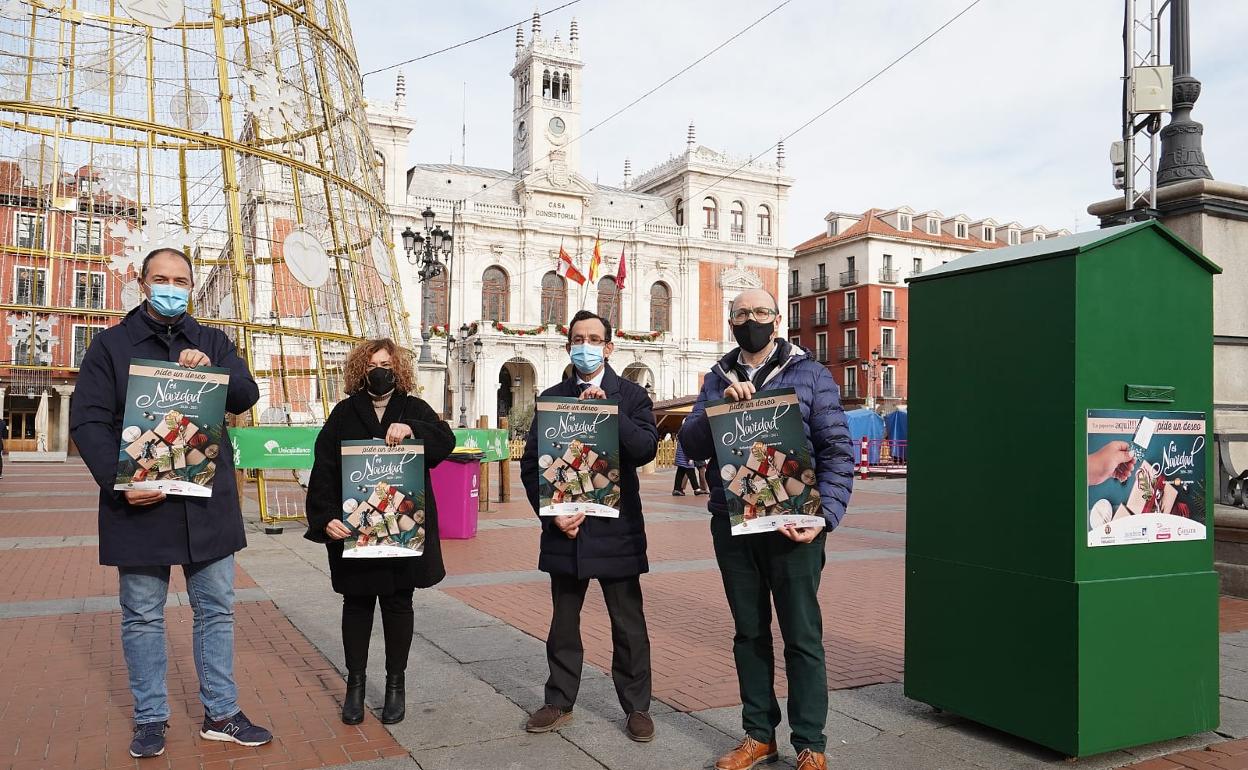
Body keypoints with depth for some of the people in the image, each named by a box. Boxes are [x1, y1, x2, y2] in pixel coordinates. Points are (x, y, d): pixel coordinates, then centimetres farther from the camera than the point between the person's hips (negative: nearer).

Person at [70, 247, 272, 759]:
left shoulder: (212, 342, 10)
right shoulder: (111, 345, 3)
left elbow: (247, 395, -2)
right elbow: (87, 420, -5)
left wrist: (211, 371, -23)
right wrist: (117, 481, -19)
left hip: (208, 501, 2)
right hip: (138, 502, -2)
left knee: (216, 609, 8)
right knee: (142, 617, 8)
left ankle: (221, 715, 19)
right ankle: (150, 718, 22)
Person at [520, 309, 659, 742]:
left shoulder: (631, 395, 1)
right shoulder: (551, 398, 7)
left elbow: (646, 449, -15)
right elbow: (531, 464, 3)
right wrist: (552, 513, -8)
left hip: (616, 528, -2)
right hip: (564, 527, 2)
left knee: (628, 624, 7)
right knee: (563, 622, 14)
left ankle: (637, 707, 20)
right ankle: (559, 703, 28)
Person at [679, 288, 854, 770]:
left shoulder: (810, 374, 0)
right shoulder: (717, 380, 10)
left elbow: (837, 450, -4)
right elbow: (691, 445, 0)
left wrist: (824, 516, -15)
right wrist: (721, 406, -16)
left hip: (792, 525, -3)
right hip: (732, 525, 4)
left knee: (802, 637, 4)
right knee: (749, 633, 14)